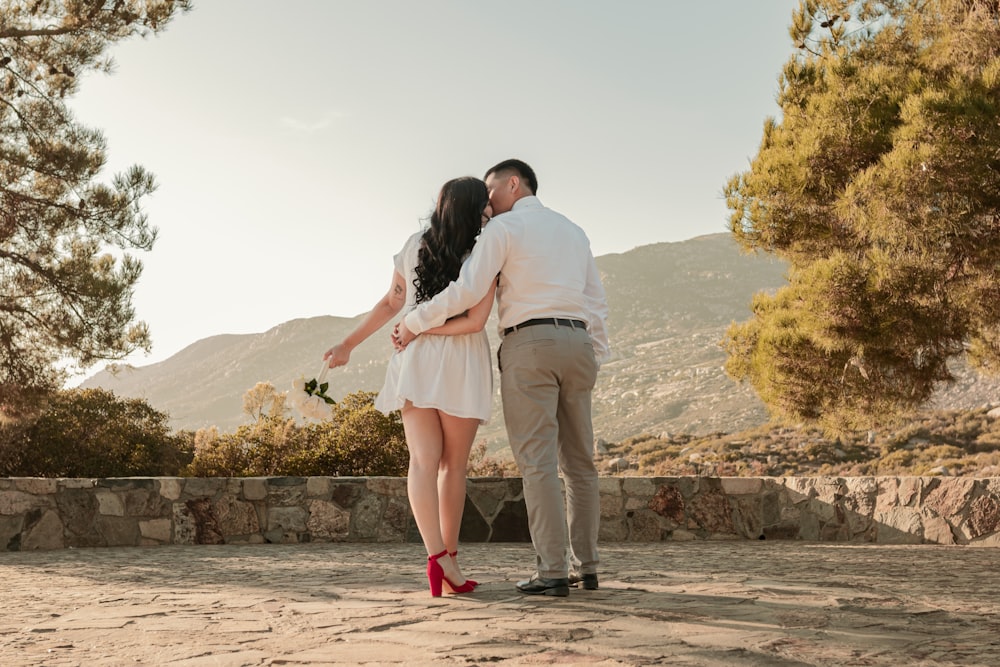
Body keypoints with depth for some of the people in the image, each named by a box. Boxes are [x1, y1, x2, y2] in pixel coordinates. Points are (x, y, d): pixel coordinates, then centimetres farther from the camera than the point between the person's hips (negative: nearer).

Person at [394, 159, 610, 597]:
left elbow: (468, 291, -11)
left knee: (537, 461, -7)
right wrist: (595, 361, 20)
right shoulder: (573, 231, 22)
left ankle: (552, 572, -10)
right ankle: (585, 566, 10)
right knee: (578, 460, 9)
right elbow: (596, 303, 19)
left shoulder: (503, 228, 0)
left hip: (528, 345, -7)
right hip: (576, 344, 7)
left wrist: (414, 324, -3)